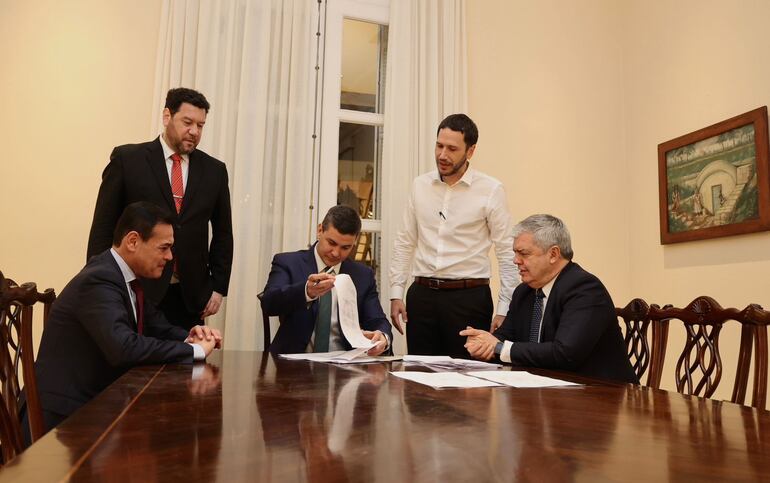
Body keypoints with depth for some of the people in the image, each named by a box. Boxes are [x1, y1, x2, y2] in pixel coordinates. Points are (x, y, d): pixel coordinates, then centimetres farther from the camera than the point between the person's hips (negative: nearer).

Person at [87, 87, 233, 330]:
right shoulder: (127, 159, 0)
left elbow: (223, 233, 11)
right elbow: (103, 227, 0)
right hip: (137, 292, -2)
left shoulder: (214, 170, 8)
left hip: (190, 298, 2)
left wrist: (218, 287, 5)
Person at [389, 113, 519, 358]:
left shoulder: (490, 190, -5)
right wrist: (396, 293, 5)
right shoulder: (420, 185, 6)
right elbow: (405, 243, 11)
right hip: (422, 295, 4)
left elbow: (506, 252, -4)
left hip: (469, 298, -3)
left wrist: (504, 309, -8)